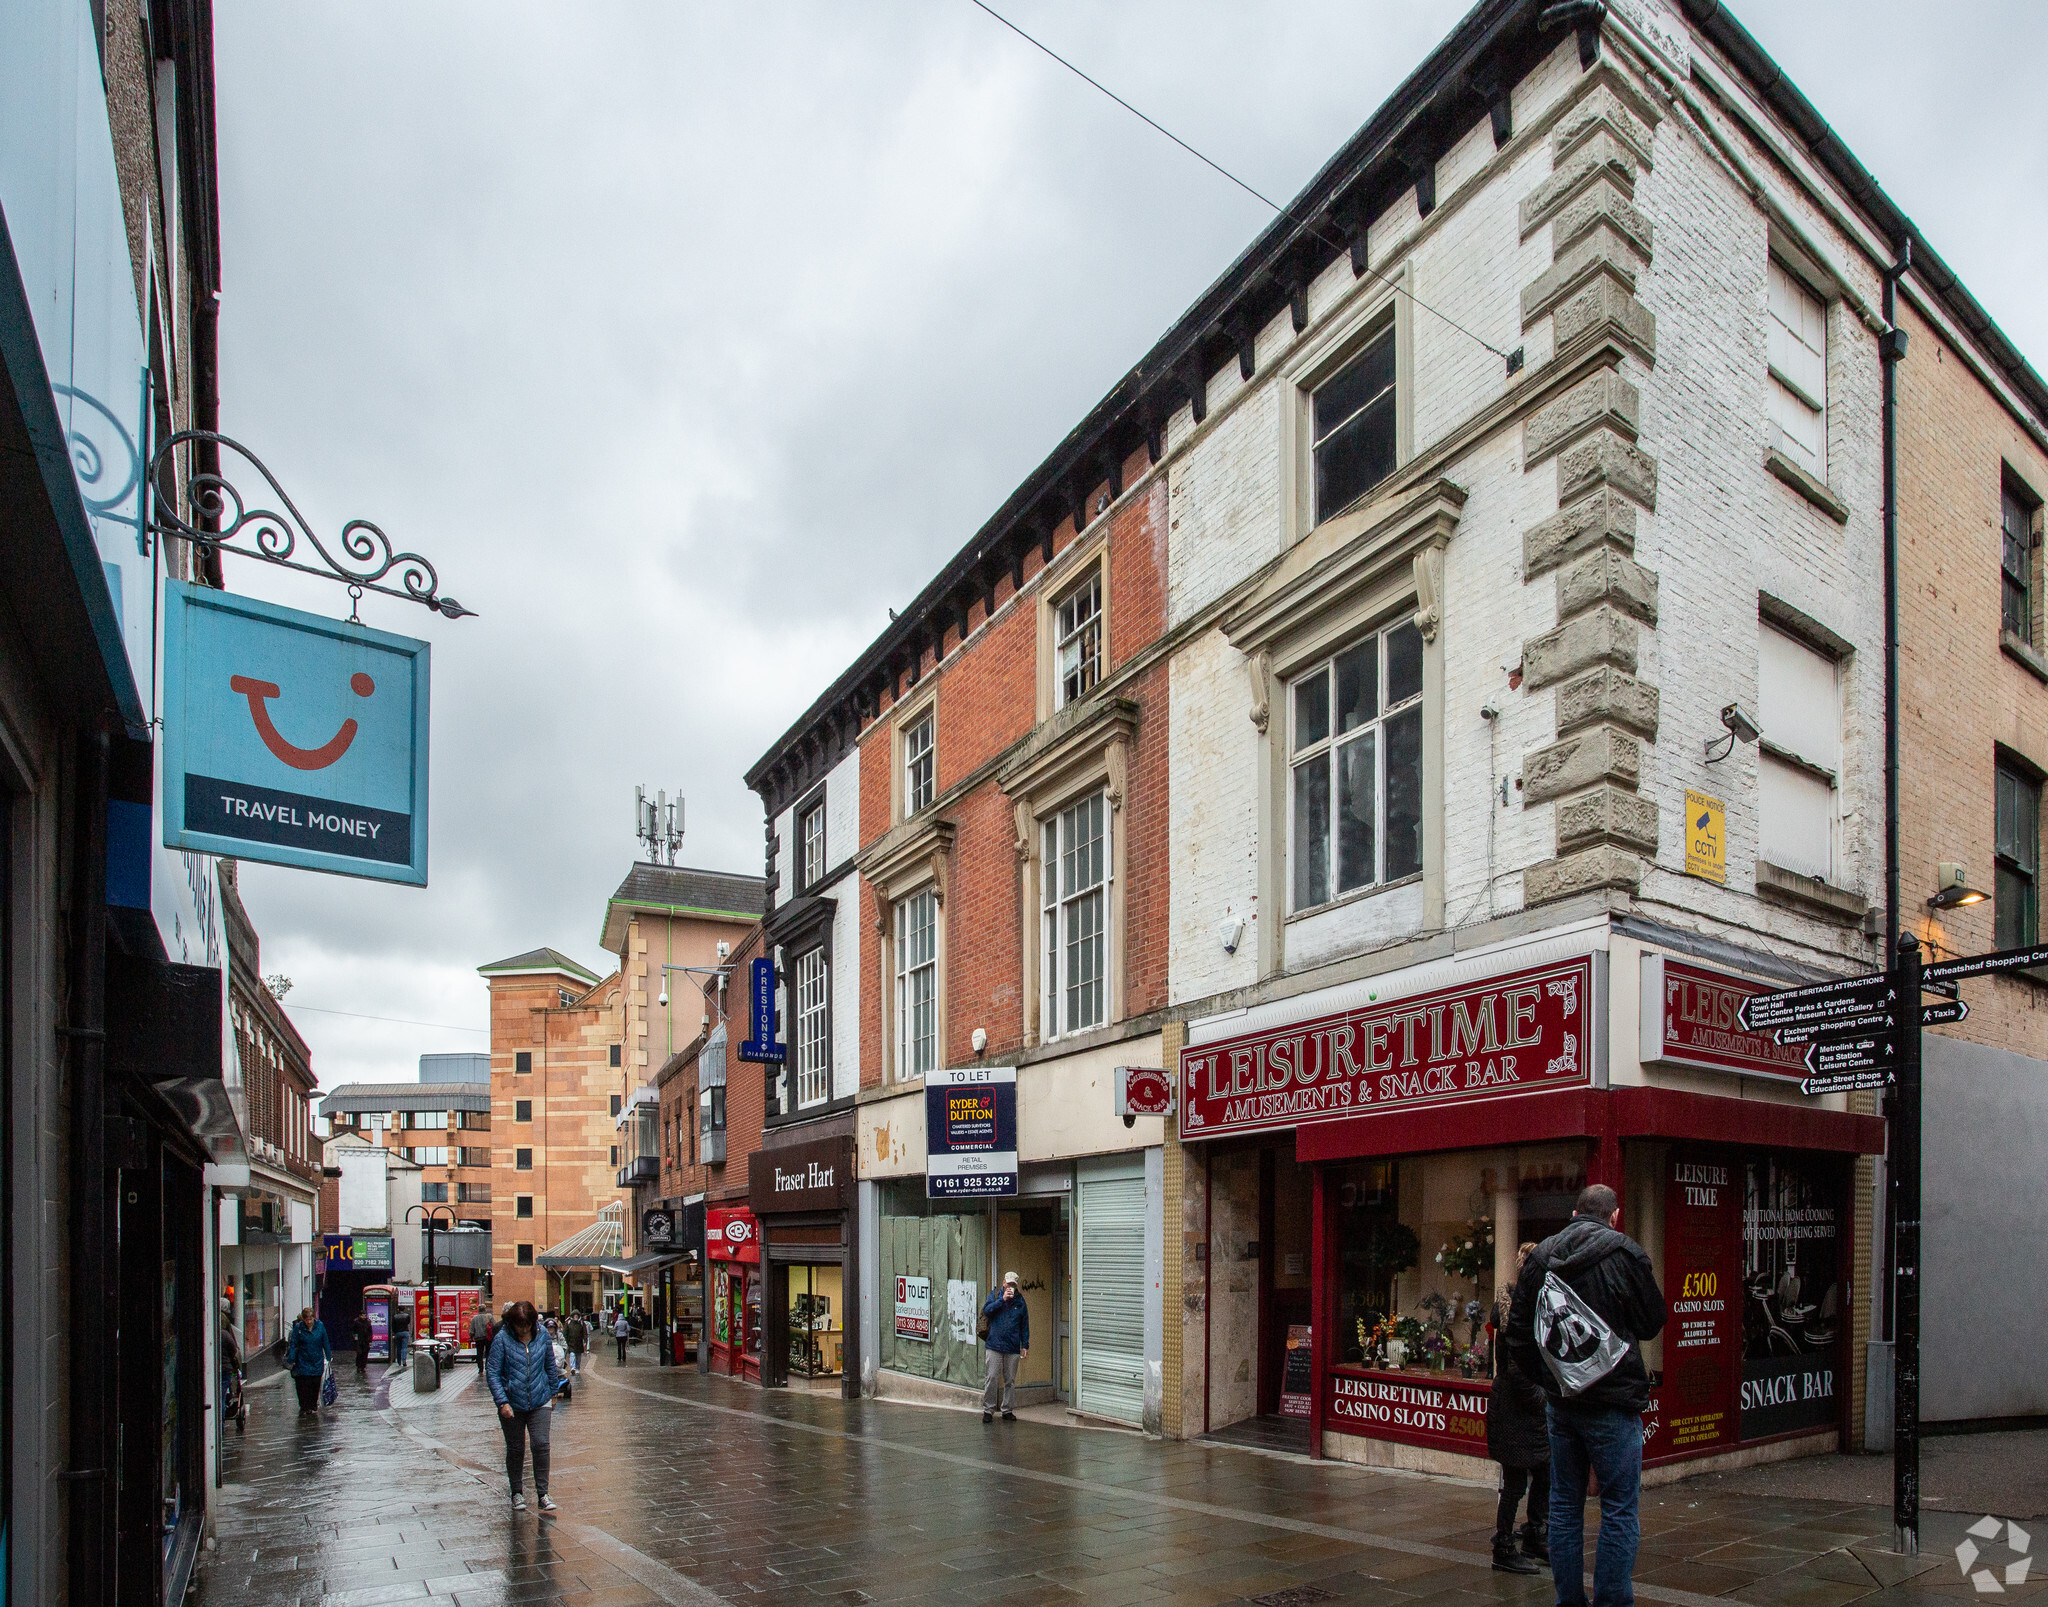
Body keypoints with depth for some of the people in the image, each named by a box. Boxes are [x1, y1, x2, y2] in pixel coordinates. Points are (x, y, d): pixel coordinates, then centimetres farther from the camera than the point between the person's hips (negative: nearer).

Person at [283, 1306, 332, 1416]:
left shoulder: (320, 1326, -2)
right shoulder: (298, 1328, -7)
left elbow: (325, 1343, 7)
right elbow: (293, 1345, -5)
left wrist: (329, 1357, 9)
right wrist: (291, 1360, -12)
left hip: (317, 1361, 2)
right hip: (303, 1361, -2)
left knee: (315, 1386, 5)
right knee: (304, 1386, -6)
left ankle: (313, 1407, 16)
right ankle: (304, 1408, 4)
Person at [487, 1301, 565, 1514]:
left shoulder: (542, 1336, -2)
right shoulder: (502, 1339, -12)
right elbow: (492, 1373, -10)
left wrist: (553, 1392, 19)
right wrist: (502, 1402, -17)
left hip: (540, 1402, 1)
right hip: (512, 1404, -1)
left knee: (541, 1444, -8)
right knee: (515, 1449, 9)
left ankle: (542, 1492, 1)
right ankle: (517, 1492, 26)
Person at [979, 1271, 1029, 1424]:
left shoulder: (1020, 1301, 11)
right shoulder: (995, 1296, 7)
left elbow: (1024, 1324, 14)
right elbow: (986, 1310, -9)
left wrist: (1025, 1345, 9)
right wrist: (1002, 1299, -13)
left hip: (1013, 1348, 2)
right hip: (995, 1345, -2)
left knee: (1010, 1380, 6)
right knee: (992, 1378, -6)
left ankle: (1007, 1410, 16)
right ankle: (988, 1410, 3)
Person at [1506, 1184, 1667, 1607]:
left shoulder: (1540, 1255, 4)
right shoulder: (1626, 1253, -11)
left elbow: (1517, 1330, 8)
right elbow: (1653, 1323, 0)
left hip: (1559, 1400, 5)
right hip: (1612, 1402, -5)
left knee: (1564, 1506, 14)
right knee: (1619, 1512, 3)